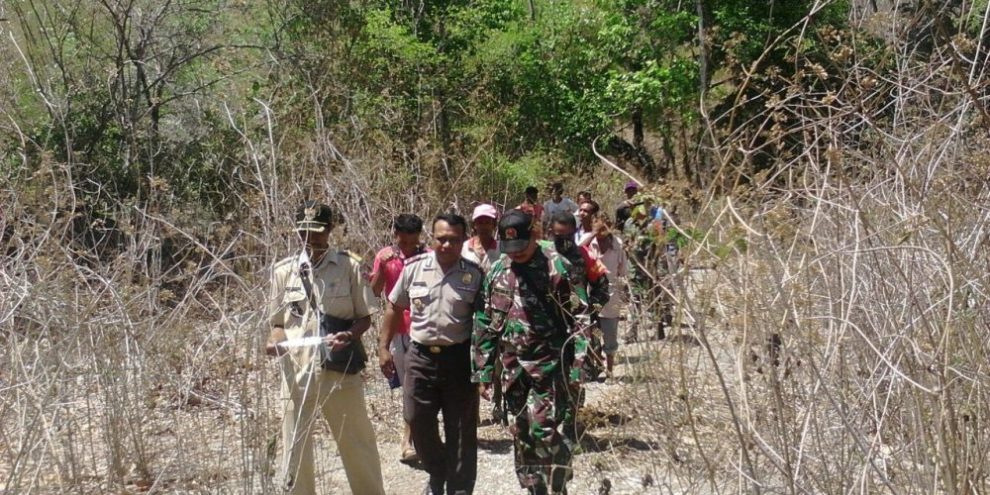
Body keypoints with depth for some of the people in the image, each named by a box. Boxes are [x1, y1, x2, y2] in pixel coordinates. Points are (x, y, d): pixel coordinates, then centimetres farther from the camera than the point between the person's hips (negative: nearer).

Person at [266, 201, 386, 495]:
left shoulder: (348, 266, 1)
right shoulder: (283, 271, 7)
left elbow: (365, 317, 3)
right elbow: (278, 322, 13)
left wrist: (349, 335, -16)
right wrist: (274, 343, -8)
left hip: (340, 369, -1)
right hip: (298, 371, 1)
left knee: (357, 443, 9)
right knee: (295, 449, 5)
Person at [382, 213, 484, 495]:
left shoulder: (474, 275, -5)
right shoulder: (414, 269, 0)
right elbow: (394, 307, 11)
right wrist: (384, 347, 7)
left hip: (459, 358, -2)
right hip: (421, 356, 2)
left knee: (461, 430, 4)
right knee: (418, 422, 8)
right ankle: (437, 472, 34)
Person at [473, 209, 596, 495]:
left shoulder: (556, 267, -8)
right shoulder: (496, 272, 8)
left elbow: (579, 319, -8)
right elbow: (484, 325, 13)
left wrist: (577, 367, -14)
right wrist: (483, 371, 10)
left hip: (550, 367, -5)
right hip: (514, 371, 6)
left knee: (546, 432, -10)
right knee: (522, 435, 11)